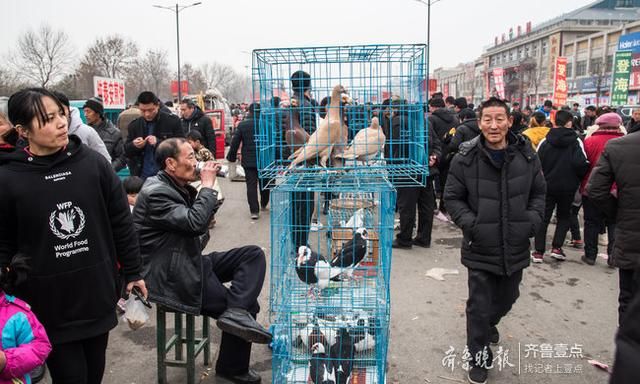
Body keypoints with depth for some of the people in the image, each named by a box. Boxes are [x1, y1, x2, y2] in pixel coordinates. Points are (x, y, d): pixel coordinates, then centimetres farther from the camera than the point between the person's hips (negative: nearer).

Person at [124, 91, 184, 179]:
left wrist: (158, 143, -21)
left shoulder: (173, 121, -5)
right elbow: (126, 151, 13)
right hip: (142, 176, 3)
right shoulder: (134, 125, 6)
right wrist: (134, 145, -11)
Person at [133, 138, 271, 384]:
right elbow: (195, 223, -31)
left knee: (253, 255, -6)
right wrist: (207, 185, -19)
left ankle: (237, 313, -20)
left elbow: (203, 216, 16)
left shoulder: (179, 187, 9)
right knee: (247, 305, -6)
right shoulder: (156, 193, -20)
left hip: (191, 262, 9)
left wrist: (205, 187, 1)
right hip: (171, 277, -9)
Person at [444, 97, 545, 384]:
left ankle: (490, 324, 56)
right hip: (481, 247, -3)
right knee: (479, 305, 5)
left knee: (507, 297, 24)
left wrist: (533, 219, -6)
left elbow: (538, 193, 9)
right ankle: (479, 358, 25)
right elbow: (452, 197, -3)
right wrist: (470, 223, -16)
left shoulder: (526, 155, -2)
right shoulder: (466, 158, -11)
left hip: (516, 245, 4)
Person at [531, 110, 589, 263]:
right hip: (568, 187, -1)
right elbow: (581, 163, -17)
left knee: (543, 218, 9)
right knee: (564, 217, 17)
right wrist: (579, 177, 2)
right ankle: (557, 247, 8)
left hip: (547, 186, 1)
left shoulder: (544, 141, -3)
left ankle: (538, 251, 6)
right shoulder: (576, 141, -9)